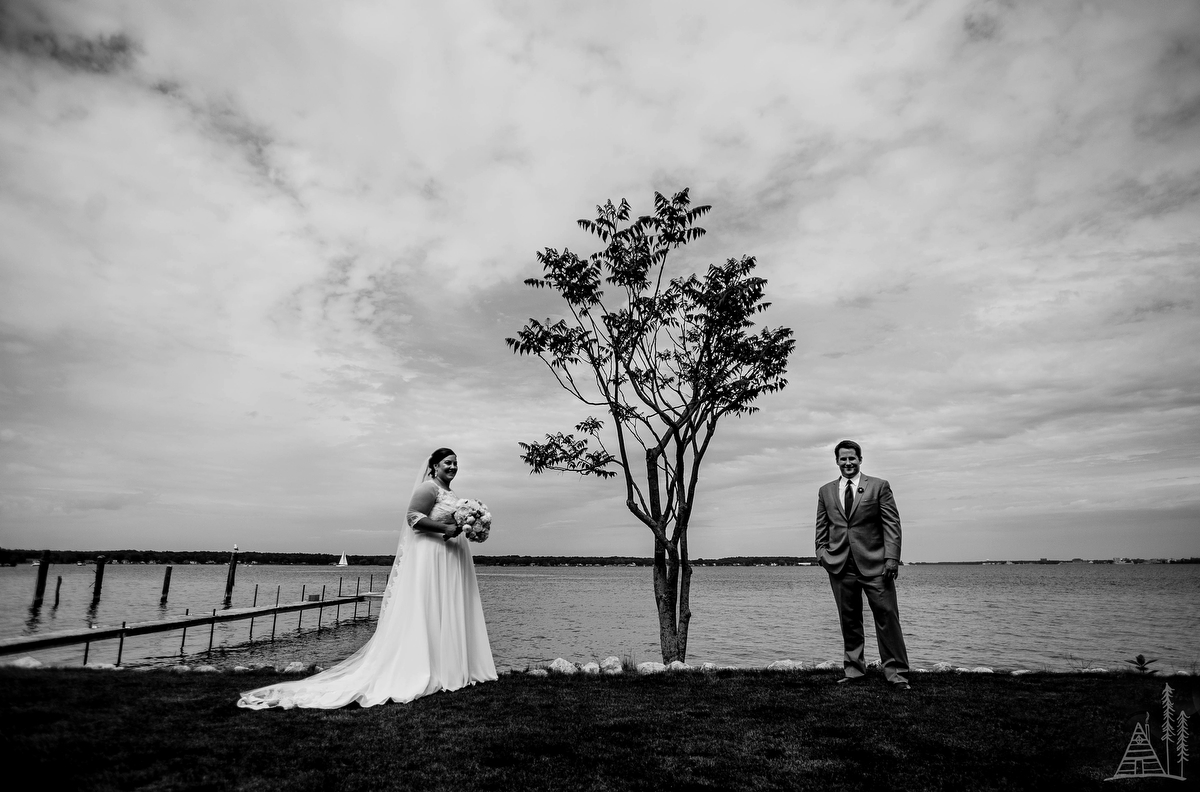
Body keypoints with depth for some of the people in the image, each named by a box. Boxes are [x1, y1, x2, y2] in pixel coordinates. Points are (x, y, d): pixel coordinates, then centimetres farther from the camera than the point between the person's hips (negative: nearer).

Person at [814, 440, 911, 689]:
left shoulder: (879, 486, 4)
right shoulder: (825, 492, 12)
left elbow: (892, 524, -1)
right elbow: (821, 528, 16)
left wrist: (892, 558, -9)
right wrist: (822, 553, 2)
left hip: (874, 564, -2)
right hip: (840, 565, 2)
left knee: (887, 616, -1)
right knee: (849, 620, 9)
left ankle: (895, 672, 10)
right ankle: (853, 669, 20)